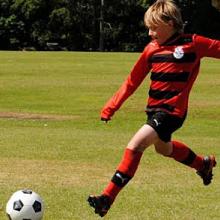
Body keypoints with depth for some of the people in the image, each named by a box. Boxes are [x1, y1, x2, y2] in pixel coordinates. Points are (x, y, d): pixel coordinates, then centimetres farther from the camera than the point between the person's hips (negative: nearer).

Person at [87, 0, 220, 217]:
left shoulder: (192, 44, -10)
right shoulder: (152, 49, 3)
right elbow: (133, 81, 9)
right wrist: (111, 107, 7)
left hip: (172, 110, -7)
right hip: (154, 108, 7)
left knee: (135, 146, -21)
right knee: (163, 148, 30)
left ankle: (107, 198, -19)